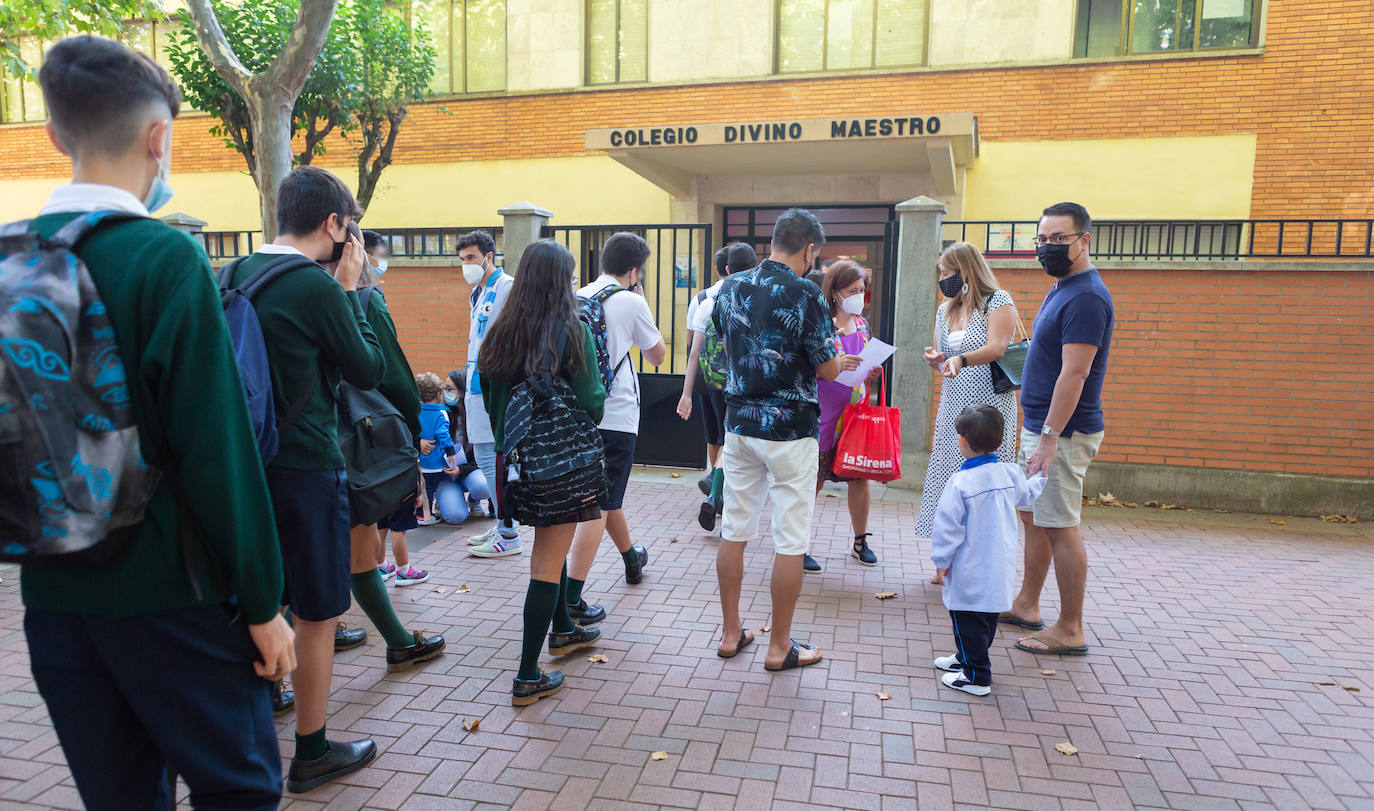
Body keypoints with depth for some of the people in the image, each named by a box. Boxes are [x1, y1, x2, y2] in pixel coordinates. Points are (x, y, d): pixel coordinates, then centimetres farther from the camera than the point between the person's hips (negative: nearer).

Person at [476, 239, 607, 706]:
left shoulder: (502, 333, 2)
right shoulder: (572, 332, -12)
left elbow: (490, 399, 7)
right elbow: (593, 404, -11)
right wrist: (595, 408, 12)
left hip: (525, 458, 6)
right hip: (567, 458, -6)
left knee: (551, 546, 26)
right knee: (548, 563, -1)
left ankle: (562, 631, 45)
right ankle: (528, 677, 5)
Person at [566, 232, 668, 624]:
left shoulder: (576, 298, 9)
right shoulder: (631, 302, -7)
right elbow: (657, 355, 6)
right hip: (616, 417, -7)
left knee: (608, 494, 24)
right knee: (600, 505, -3)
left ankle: (632, 559, 46)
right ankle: (571, 599, -7)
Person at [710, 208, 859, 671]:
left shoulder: (729, 288, 3)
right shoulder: (805, 295, -15)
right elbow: (827, 369, -10)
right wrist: (841, 362, 11)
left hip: (739, 421, 6)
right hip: (790, 429, -6)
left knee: (734, 531, 13)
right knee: (791, 541, 5)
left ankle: (731, 633, 24)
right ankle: (779, 646, 15)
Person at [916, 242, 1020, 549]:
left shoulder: (998, 301, -3)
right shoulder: (945, 310, 17)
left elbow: (997, 347, -19)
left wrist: (961, 360, -36)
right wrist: (935, 360, -1)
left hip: (989, 406, -6)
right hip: (953, 407, 6)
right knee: (948, 480, 4)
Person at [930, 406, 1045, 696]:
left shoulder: (960, 483, -21)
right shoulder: (1010, 473, -2)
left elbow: (948, 528, -17)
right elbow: (1027, 495, 22)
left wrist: (941, 563, -6)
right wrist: (1042, 474, 42)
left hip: (970, 573, -7)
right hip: (1000, 570, 8)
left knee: (969, 622, 4)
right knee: (988, 617, 21)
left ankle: (976, 677, 11)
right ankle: (968, 659, 38)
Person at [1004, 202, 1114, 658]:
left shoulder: (1086, 297, -17)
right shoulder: (1061, 289, 15)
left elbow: (1074, 373, -23)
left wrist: (1049, 438, -25)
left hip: (1062, 432, -10)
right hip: (1038, 425, 10)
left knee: (1060, 528, -3)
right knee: (1033, 517, 16)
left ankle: (1070, 631, 8)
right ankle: (1026, 607, 29)